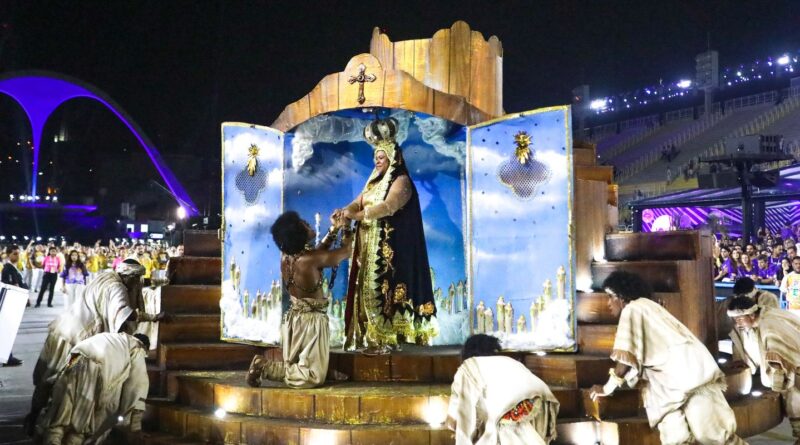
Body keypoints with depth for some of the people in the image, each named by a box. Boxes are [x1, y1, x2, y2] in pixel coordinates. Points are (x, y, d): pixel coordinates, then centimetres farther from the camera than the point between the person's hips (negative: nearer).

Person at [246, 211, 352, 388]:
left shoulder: (285, 256, 0)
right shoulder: (309, 259, -21)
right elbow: (345, 251, -7)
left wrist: (333, 230, 12)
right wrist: (347, 229, 10)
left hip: (294, 318, 8)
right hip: (311, 321, -8)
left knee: (302, 366, 22)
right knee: (312, 377, -4)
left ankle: (263, 364, 1)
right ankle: (264, 367, -12)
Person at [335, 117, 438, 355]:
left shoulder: (401, 181, -8)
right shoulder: (375, 180, 18)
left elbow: (388, 207, -23)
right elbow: (359, 202, 9)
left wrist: (356, 215, -27)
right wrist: (345, 210, -14)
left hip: (388, 246, -8)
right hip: (369, 245, 8)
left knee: (383, 288, -9)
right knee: (369, 288, 6)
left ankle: (386, 339, -6)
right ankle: (371, 337, 10)